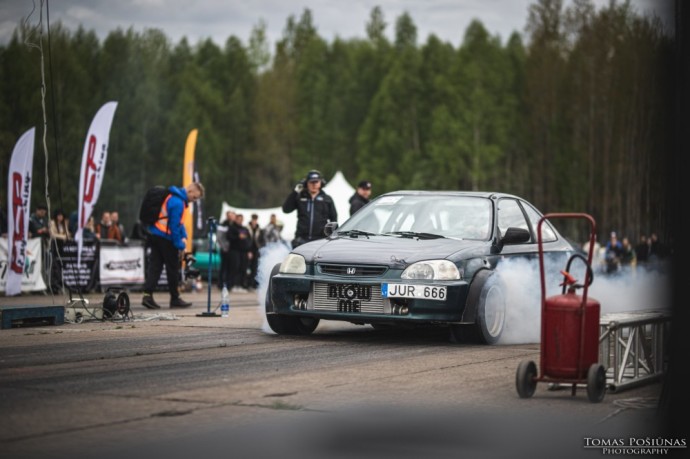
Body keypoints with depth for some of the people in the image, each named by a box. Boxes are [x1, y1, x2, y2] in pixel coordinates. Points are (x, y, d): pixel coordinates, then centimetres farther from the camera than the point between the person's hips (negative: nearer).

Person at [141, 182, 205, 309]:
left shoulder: (174, 197, 14)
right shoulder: (178, 202, -18)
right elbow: (174, 226, -18)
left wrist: (183, 237, 8)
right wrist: (180, 246, -12)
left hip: (154, 235, 9)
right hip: (165, 239, -9)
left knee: (155, 267, 3)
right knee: (173, 268, 3)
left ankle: (147, 294, -7)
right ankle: (175, 299, 12)